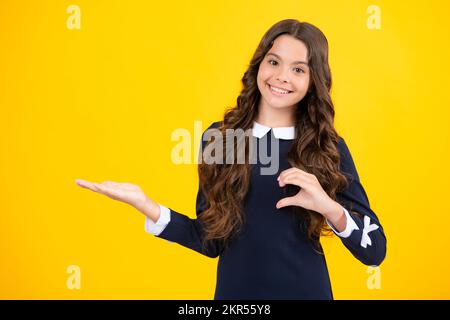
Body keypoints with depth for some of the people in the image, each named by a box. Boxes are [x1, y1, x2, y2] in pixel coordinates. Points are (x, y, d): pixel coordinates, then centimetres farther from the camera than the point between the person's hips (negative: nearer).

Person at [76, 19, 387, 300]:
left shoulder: (329, 148, -8)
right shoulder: (218, 137, -6)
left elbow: (375, 252, -7)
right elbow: (211, 241, -3)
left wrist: (329, 207, -24)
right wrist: (145, 204, -16)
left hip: (306, 291, 0)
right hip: (235, 291, 1)